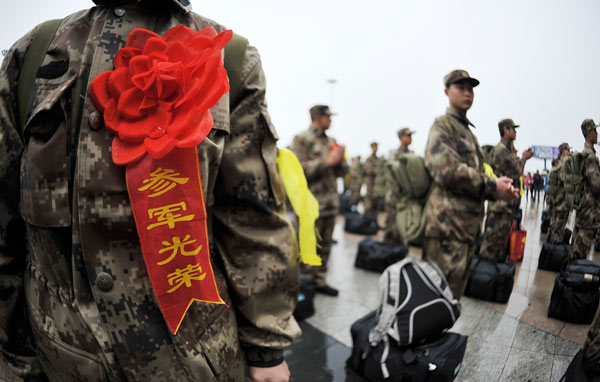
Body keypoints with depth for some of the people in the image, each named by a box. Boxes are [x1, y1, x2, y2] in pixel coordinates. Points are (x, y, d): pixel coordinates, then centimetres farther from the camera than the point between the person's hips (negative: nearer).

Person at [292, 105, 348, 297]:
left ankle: (320, 281, 25)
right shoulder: (302, 140, -4)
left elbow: (342, 171, 18)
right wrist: (327, 161, -17)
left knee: (325, 246, 13)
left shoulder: (331, 142, 16)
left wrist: (340, 160, -4)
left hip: (330, 202, 7)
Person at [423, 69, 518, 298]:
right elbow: (448, 170, -20)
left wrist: (501, 190, 6)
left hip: (467, 226, 10)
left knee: (454, 293, 18)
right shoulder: (443, 126, -6)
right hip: (447, 224, -9)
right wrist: (492, 187, -13)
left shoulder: (467, 131, 23)